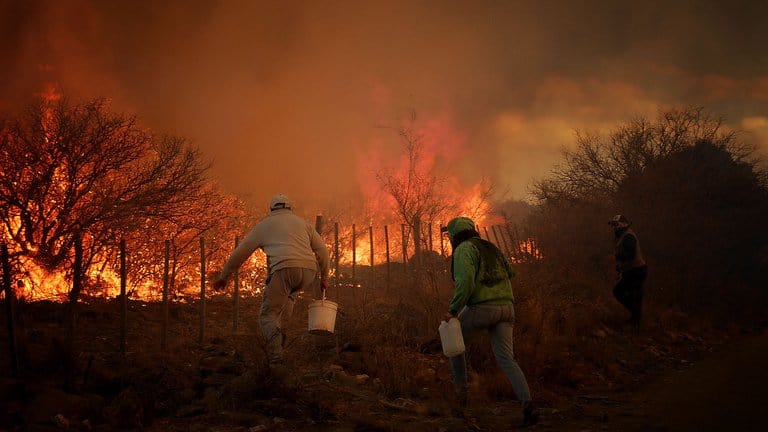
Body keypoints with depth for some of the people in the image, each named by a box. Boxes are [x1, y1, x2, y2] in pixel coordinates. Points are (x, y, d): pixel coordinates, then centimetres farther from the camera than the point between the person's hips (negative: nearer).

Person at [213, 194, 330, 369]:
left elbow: (241, 252, 25)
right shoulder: (302, 223, 28)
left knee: (268, 315, 5)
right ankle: (279, 328, 25)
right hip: (309, 272, 4)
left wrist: (224, 276, 34)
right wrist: (324, 277, 33)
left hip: (284, 269, -3)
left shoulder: (265, 225, 23)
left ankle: (276, 359, -15)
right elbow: (322, 250, 23)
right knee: (291, 290, 37)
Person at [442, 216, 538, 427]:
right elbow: (510, 272, 33)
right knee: (506, 359, -1)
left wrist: (453, 310, -14)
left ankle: (461, 388, 20)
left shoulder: (463, 250, -5)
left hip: (481, 308, -6)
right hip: (505, 308, 6)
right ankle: (527, 405, -20)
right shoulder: (490, 248, 21)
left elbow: (465, 282, -20)